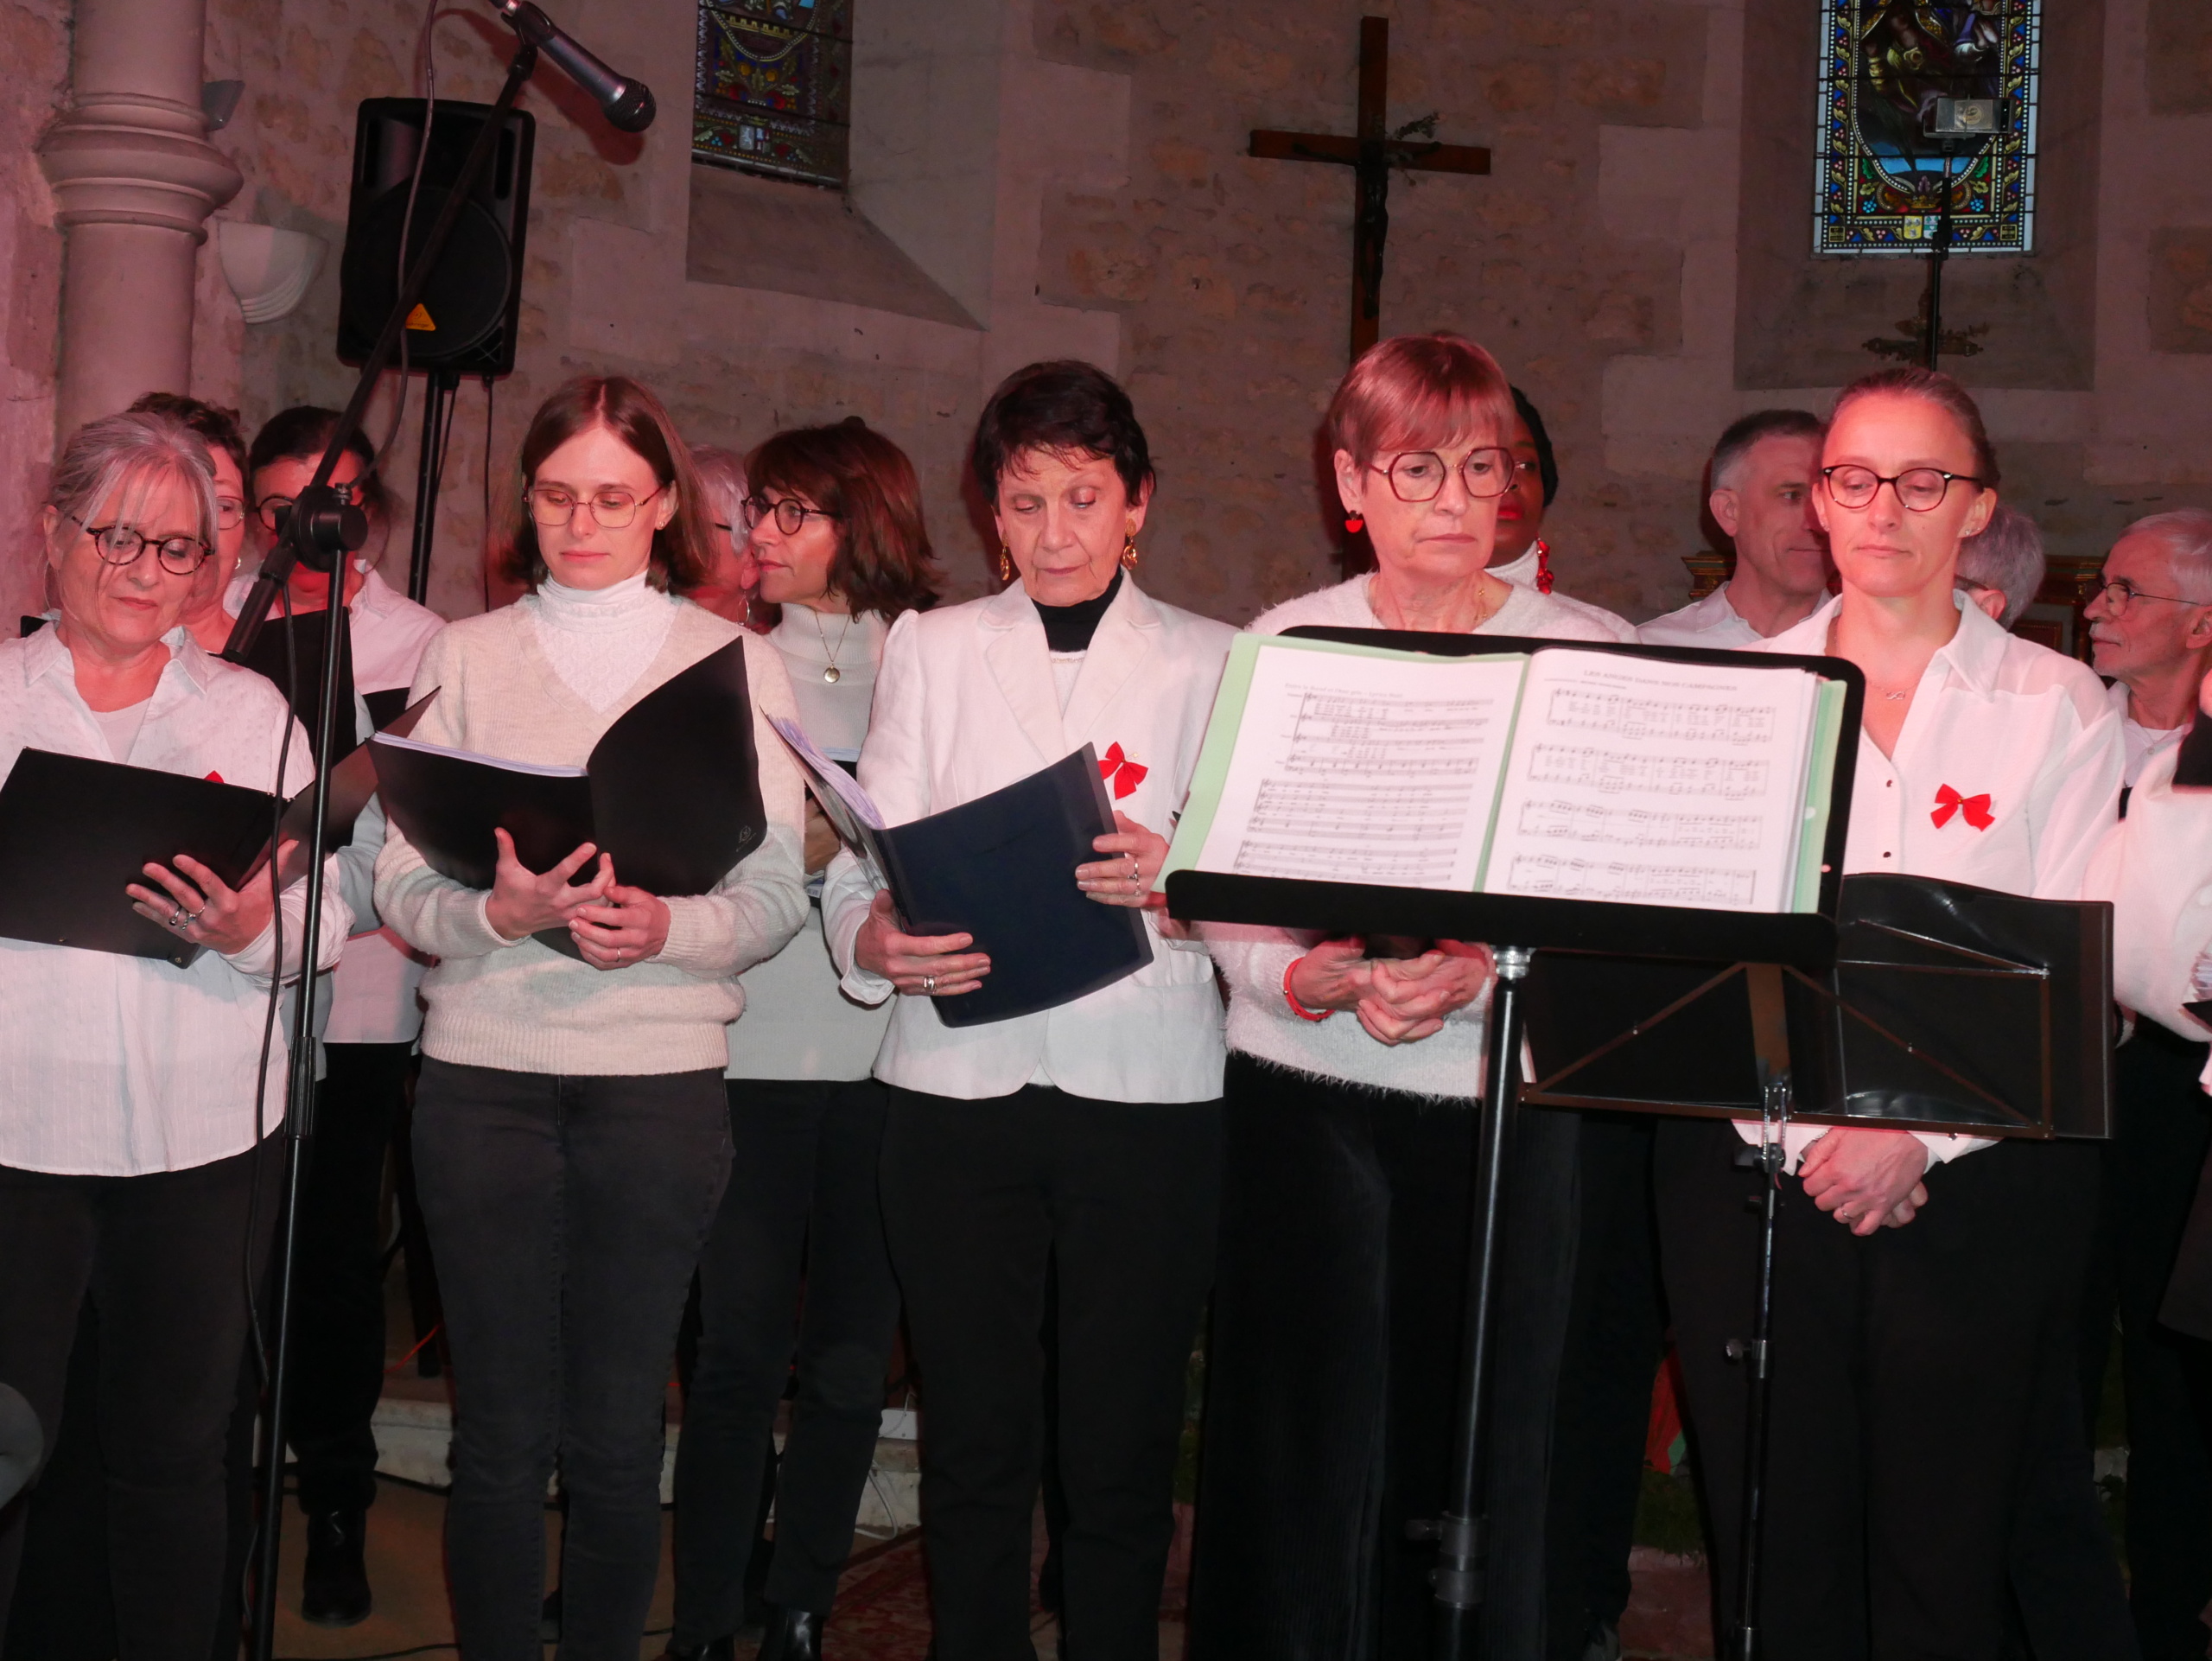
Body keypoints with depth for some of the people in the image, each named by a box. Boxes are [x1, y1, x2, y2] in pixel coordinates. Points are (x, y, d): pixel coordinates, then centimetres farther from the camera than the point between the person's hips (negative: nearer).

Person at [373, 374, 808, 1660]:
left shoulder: (739, 663, 9)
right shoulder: (466, 657, 10)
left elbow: (778, 896, 3)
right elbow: (402, 881, 3)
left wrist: (668, 927, -17)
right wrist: (500, 913, -18)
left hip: (662, 1075, 0)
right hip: (486, 1066, 1)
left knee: (619, 1433, 4)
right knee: (502, 1429, 3)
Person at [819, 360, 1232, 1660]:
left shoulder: (1212, 662, 10)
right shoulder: (929, 648, 13)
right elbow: (861, 860, 4)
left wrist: (1177, 880, -19)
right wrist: (879, 941, -18)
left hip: (1149, 1086, -1)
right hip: (959, 1078, 1)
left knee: (1122, 1448, 1)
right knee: (974, 1440, 4)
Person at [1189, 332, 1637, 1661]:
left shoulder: (1591, 652, 4)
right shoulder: (1282, 649, 7)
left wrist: (1488, 970, -20)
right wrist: (1319, 980, -18)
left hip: (1507, 1099, 0)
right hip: (1309, 1097, 1)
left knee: (1483, 1451, 2)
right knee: (1308, 1456, 3)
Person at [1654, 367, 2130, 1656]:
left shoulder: (2057, 706, 5)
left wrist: (1920, 1132, -15)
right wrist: (1816, 1137, -10)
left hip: (1978, 1188, -1)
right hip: (1756, 1170, 1)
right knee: (1778, 1558, 5)